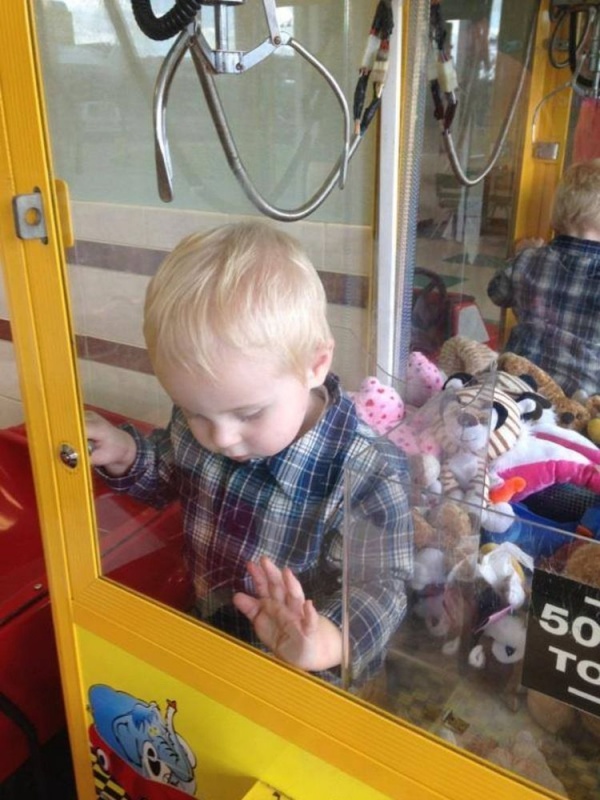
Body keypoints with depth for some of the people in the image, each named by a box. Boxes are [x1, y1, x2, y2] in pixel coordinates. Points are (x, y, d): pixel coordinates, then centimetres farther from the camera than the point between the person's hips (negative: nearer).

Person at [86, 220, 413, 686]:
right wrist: (129, 455, -9)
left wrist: (328, 639, -44)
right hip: (206, 629, 4)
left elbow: (378, 586, -24)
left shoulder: (365, 477, -26)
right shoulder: (197, 419, -8)